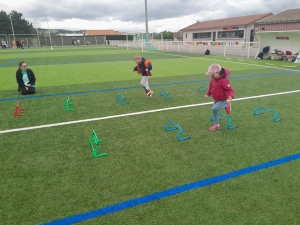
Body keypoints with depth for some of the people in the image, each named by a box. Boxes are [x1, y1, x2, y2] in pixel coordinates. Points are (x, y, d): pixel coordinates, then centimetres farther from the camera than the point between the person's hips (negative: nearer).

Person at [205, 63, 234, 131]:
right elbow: (210, 87, 15)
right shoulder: (212, 80, -4)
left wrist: (231, 96, -47)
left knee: (214, 109, -26)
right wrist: (208, 94, 9)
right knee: (214, 112, 13)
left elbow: (230, 90, -29)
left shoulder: (223, 81, -28)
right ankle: (217, 125, 30)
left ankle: (226, 105, -1)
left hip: (222, 100, -8)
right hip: (216, 100, 8)